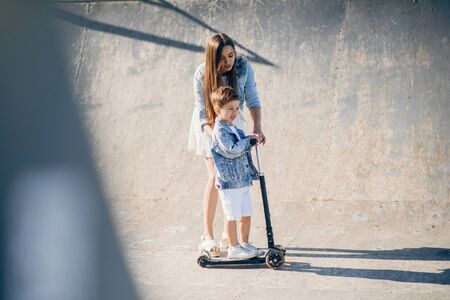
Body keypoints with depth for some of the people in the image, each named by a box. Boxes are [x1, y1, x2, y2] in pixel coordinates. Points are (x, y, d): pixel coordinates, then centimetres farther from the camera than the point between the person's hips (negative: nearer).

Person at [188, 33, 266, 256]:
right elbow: (203, 114, -26)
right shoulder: (202, 74, -27)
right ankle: (207, 236, -8)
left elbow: (252, 100, -20)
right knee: (216, 177, -13)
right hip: (209, 126, -3)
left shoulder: (244, 66, -21)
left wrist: (257, 127, -37)